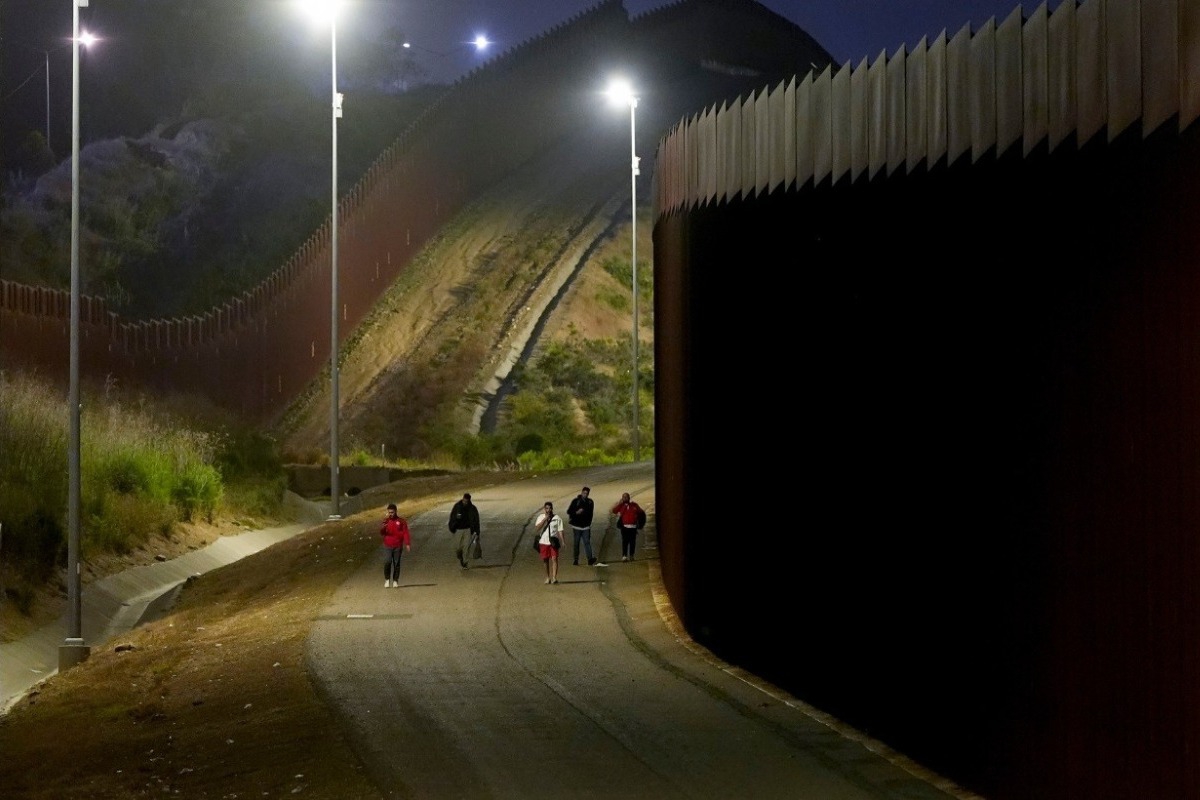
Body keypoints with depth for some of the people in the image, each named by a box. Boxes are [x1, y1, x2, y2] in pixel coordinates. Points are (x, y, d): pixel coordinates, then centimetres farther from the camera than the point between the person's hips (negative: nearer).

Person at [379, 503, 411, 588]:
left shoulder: (401, 520, 0)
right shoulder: (386, 520, 5)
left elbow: (405, 532, -1)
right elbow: (381, 533, 1)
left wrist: (407, 544, -9)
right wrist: (383, 527, -21)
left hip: (398, 546, 0)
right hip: (388, 546, 0)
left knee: (396, 563, 3)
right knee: (388, 562, -13)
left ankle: (395, 581, 12)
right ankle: (387, 579, 2)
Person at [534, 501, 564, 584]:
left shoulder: (557, 518, 2)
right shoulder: (541, 517, 5)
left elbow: (560, 531, 2)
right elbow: (536, 528, -9)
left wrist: (562, 542, -6)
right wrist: (545, 519, -13)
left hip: (553, 542, -2)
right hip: (543, 542, 2)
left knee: (554, 558, -13)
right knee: (546, 560, 8)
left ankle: (554, 577, -18)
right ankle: (548, 577, 21)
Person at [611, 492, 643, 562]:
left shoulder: (634, 505, 9)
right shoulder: (621, 505, 6)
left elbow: (640, 512, 15)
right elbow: (614, 511, -9)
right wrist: (620, 503, -12)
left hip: (633, 526, 2)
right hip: (625, 526, -2)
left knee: (632, 542, 4)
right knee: (625, 541, -10)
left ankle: (631, 555, 15)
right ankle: (624, 556, -12)